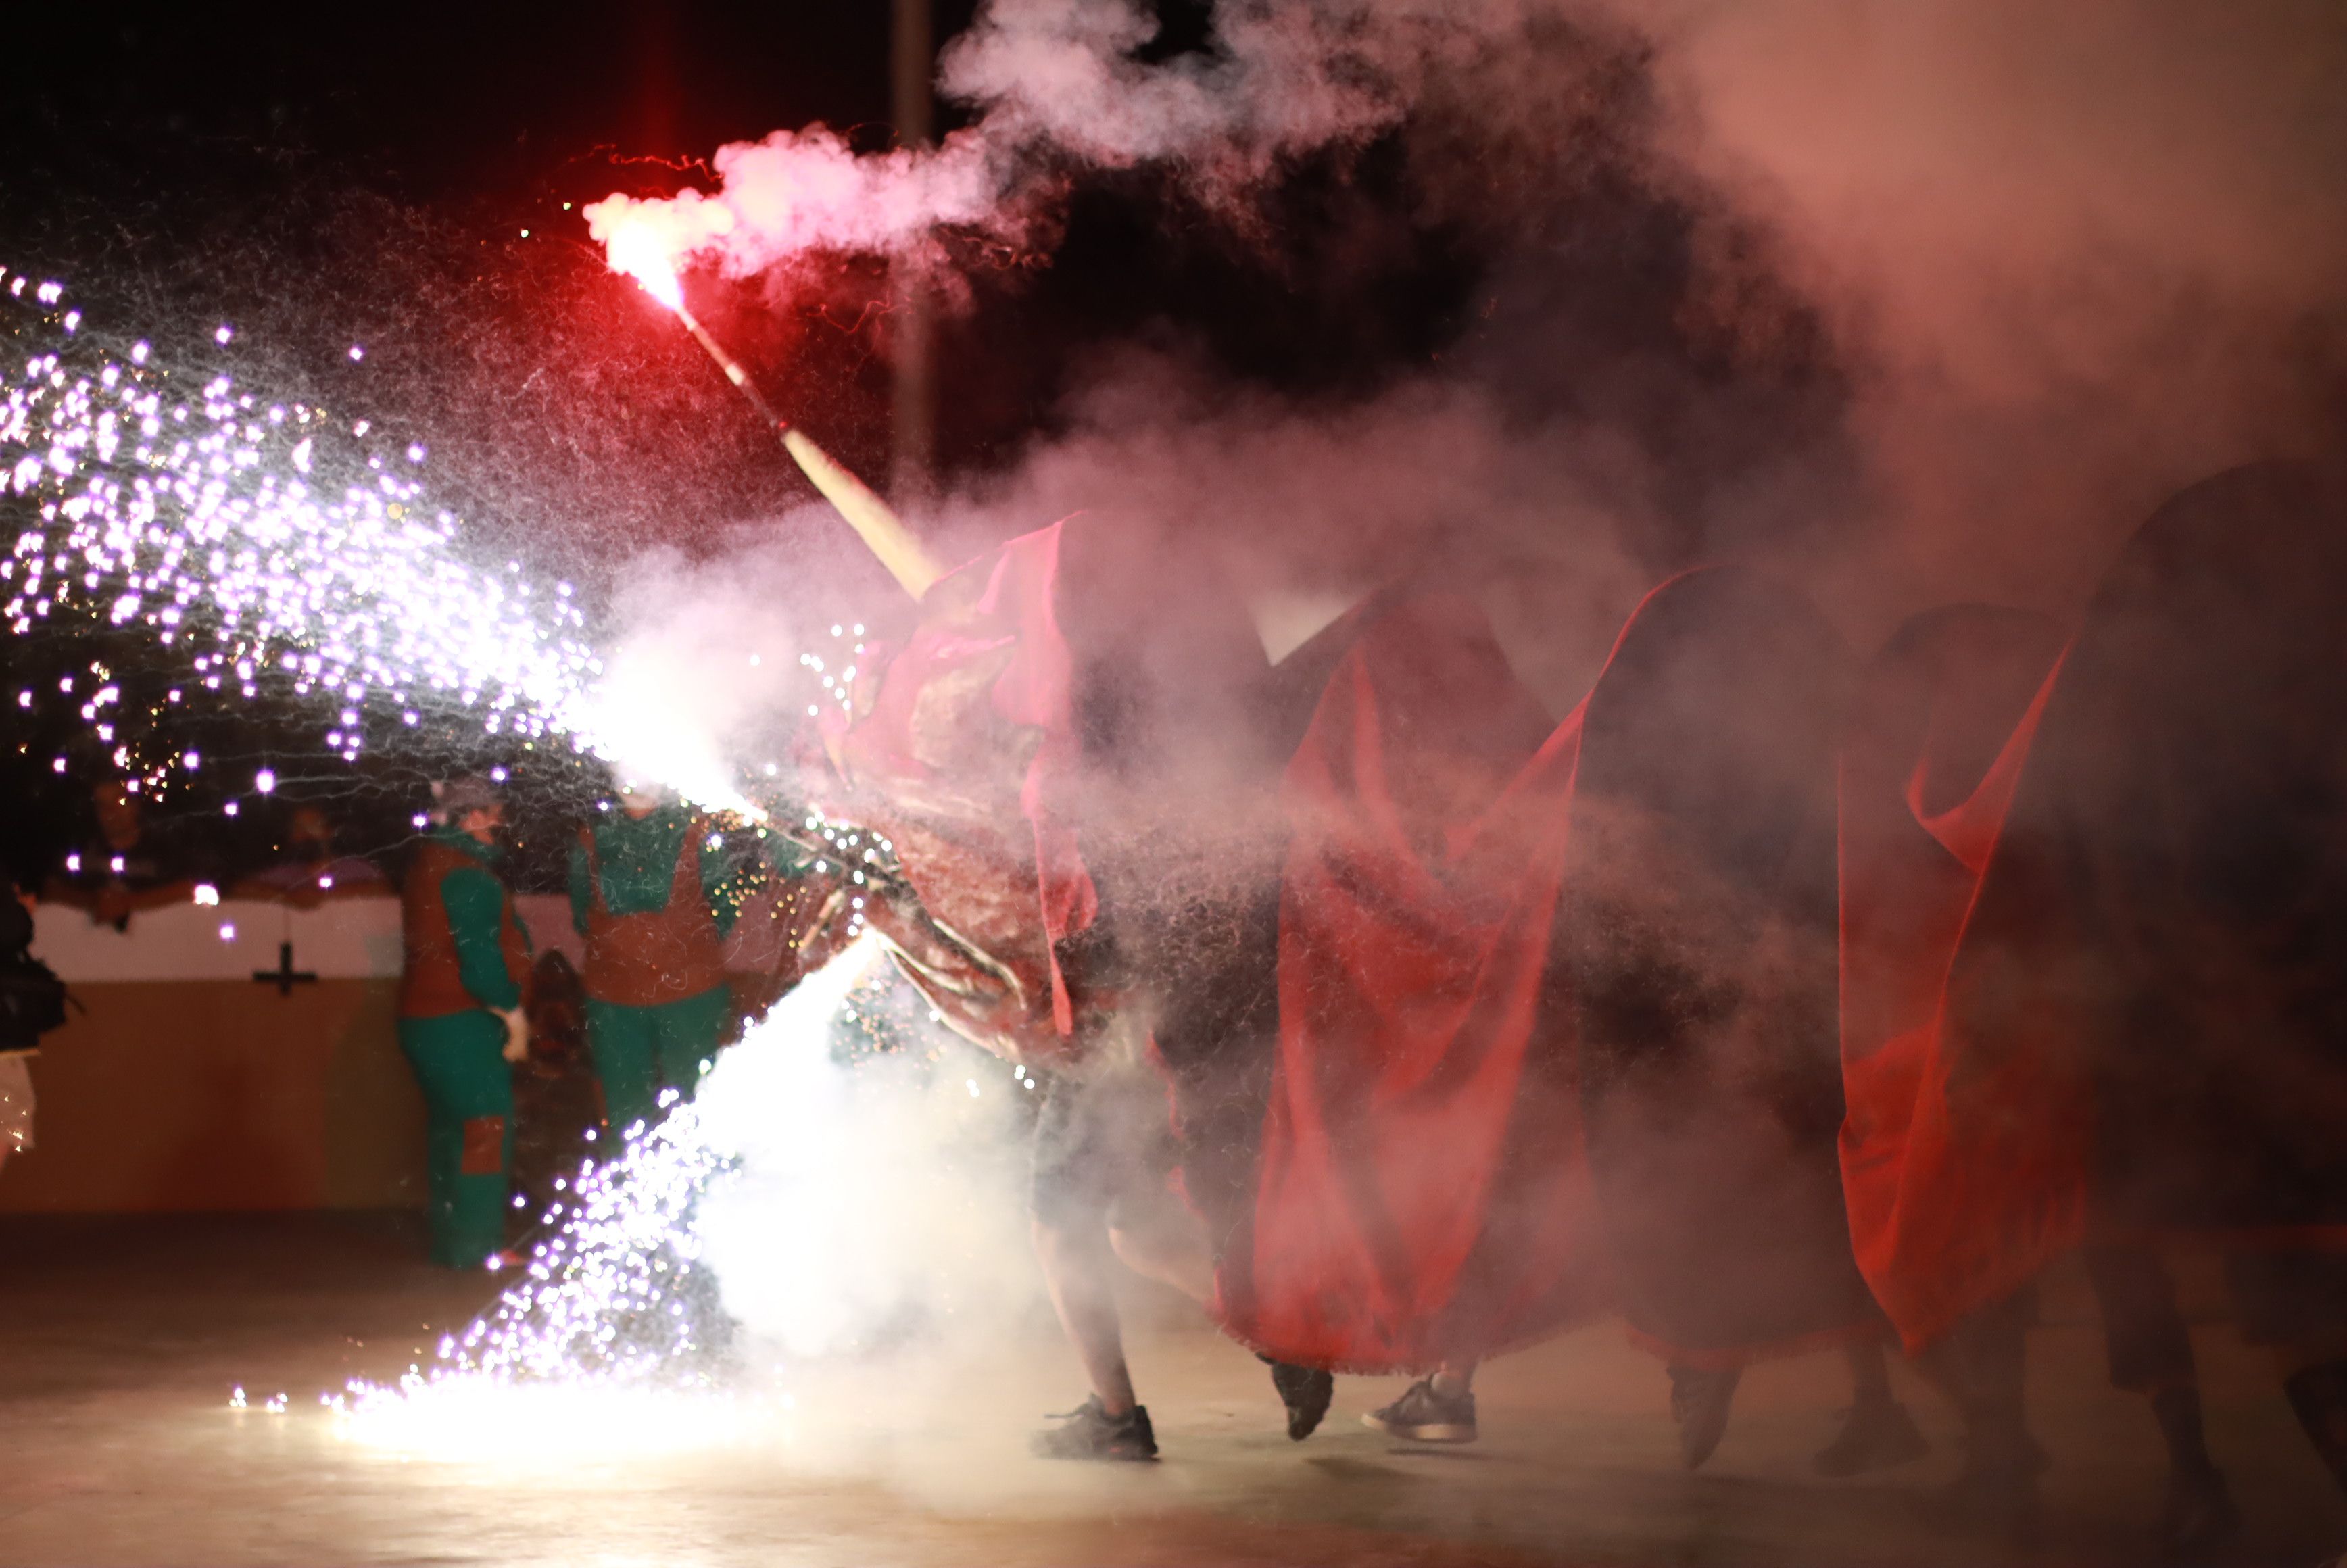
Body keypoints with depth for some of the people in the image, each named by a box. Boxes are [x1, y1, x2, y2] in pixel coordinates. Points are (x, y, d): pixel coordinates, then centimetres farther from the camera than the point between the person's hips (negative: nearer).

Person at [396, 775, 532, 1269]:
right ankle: (475, 1247, -5)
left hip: (425, 1019, 10)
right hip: (463, 1025, -10)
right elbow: (480, 959, -22)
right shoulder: (467, 874, -17)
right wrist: (514, 1014, -12)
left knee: (450, 1131, 15)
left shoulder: (428, 863, 14)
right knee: (484, 1127, -6)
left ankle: (451, 1243, 22)